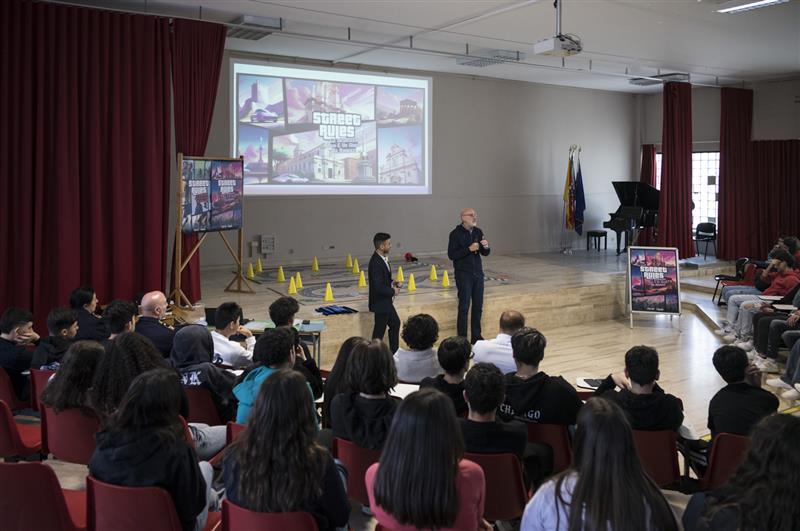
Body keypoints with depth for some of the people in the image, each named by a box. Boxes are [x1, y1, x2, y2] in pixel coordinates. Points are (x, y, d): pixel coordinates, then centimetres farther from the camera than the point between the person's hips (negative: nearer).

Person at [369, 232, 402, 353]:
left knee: (395, 323, 22)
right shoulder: (376, 263, -27)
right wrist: (393, 291, -15)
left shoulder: (382, 259, 3)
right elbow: (378, 287, -29)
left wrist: (392, 282, 0)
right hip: (380, 303, -10)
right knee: (380, 330, 2)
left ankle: (394, 352, 36)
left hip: (386, 302, 10)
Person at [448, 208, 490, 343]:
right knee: (464, 307, -3)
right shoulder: (456, 234, -8)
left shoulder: (478, 232, 8)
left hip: (478, 273, 5)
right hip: (463, 275, -5)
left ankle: (476, 337, 19)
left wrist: (486, 247, -10)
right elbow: (451, 255, -14)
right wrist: (469, 249, -22)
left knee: (478, 306, 8)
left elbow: (485, 253, 13)